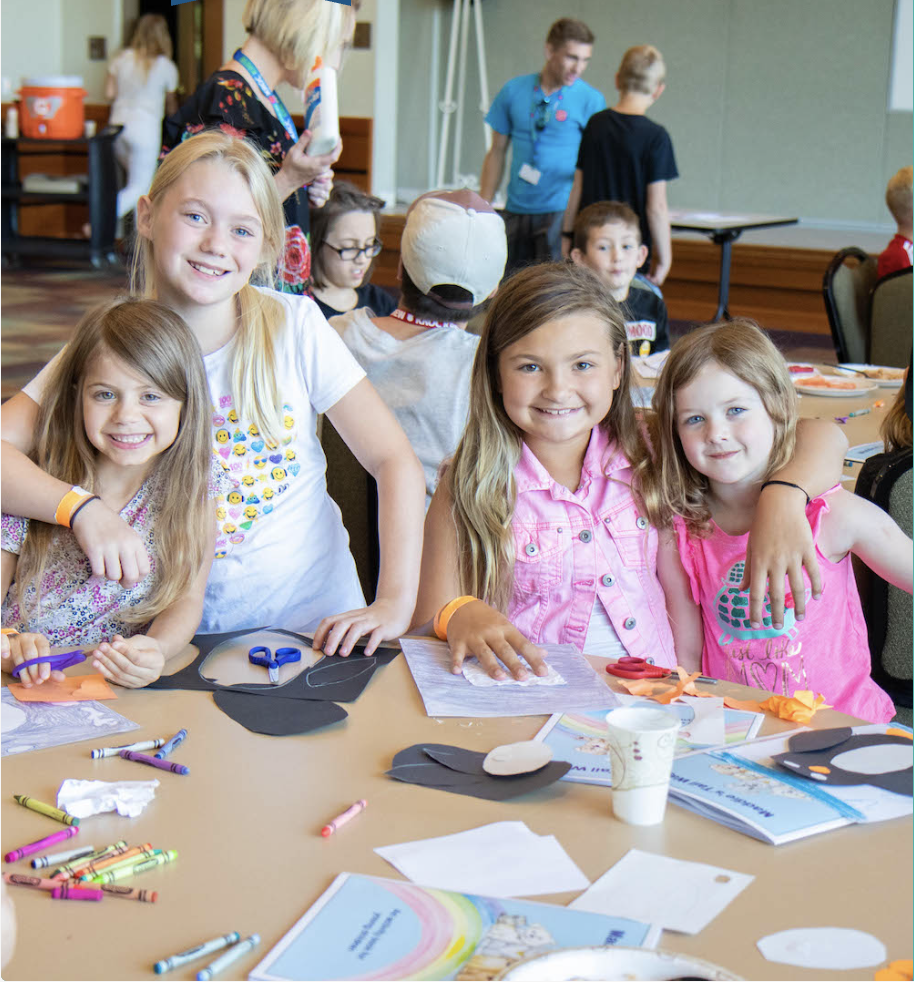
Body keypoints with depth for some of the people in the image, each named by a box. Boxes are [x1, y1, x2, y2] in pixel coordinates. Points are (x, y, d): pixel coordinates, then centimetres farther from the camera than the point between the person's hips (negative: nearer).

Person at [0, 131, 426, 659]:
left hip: (311, 613, -1)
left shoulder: (295, 325, -6)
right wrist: (83, 509, -29)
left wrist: (396, 603, -15)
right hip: (180, 629, 1)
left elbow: (395, 459, -5)